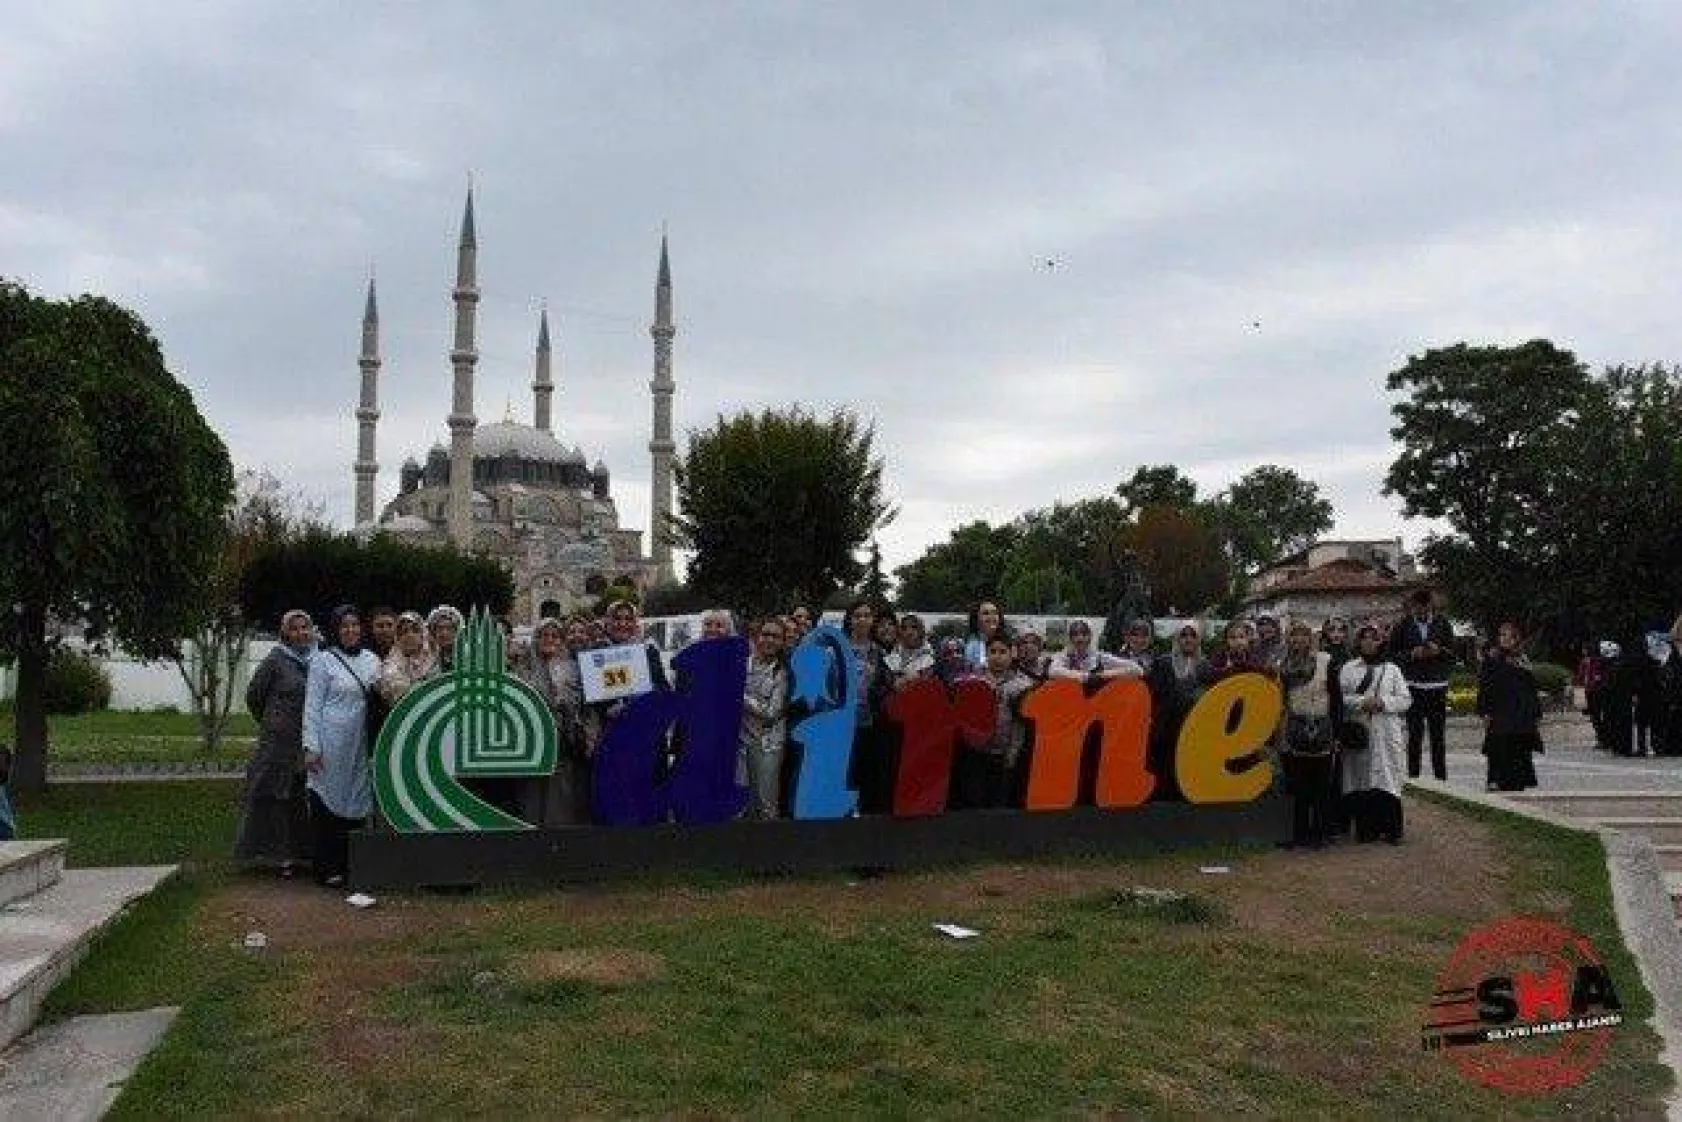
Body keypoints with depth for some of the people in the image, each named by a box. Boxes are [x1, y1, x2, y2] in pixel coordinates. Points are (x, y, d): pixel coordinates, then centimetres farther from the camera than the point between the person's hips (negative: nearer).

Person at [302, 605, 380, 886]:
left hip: (360, 743, 4)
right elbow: (312, 706, -5)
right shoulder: (322, 660, -2)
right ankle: (327, 869, 6)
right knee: (329, 801, 0)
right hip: (331, 742, -4)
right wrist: (311, 747, -10)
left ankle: (351, 864, 15)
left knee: (356, 799, 6)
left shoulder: (371, 660, 12)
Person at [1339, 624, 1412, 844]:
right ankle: (1365, 828, 4)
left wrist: (1383, 702, -10)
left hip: (1387, 735, 0)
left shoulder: (1392, 669, 11)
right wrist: (1361, 702, -13)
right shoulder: (1349, 669, 9)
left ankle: (1391, 828, 1)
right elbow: (1339, 697, 1)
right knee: (1361, 781, -2)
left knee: (1387, 780, -4)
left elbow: (1406, 699, 6)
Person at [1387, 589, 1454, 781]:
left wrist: (1439, 651, -11)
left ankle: (1441, 776, 10)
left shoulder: (1442, 625, 10)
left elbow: (1453, 654, 9)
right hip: (1413, 687, -1)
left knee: (1438, 733, 3)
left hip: (1438, 686, 1)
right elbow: (1393, 656, 3)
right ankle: (1413, 776, 3)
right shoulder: (1403, 627, 6)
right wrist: (1412, 654, -13)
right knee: (1414, 734, -2)